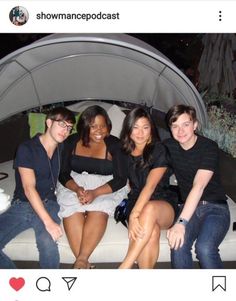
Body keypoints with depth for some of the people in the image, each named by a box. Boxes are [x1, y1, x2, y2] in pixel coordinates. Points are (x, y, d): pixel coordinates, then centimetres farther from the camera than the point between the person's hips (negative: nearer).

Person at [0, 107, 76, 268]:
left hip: (47, 204, 2)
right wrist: (48, 222, -26)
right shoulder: (27, 148, -7)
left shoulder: (62, 149, 9)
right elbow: (29, 189, -16)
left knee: (48, 243, -30)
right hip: (21, 205, -1)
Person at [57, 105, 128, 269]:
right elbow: (63, 173, 3)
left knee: (98, 210, -34)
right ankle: (84, 264, -32)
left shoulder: (114, 144, -3)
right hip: (74, 185, 2)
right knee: (72, 210, -30)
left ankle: (81, 260, -30)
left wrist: (95, 193, -22)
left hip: (106, 187, -1)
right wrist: (77, 189, -19)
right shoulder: (72, 142, 5)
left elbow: (121, 179, -7)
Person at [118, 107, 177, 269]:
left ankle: (124, 268, -36)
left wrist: (134, 214, -32)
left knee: (149, 209, -39)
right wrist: (133, 215, -3)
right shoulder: (124, 152, 7)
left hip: (163, 206, -2)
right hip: (136, 204, 2)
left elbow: (150, 186, -20)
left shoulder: (159, 150, -7)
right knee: (152, 231, -34)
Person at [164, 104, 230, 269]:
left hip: (215, 207, -3)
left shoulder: (209, 147, -14)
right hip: (189, 207, 3)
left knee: (204, 248, -30)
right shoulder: (169, 146, 2)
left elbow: (198, 186, -26)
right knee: (178, 246, -27)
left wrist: (181, 223, -36)